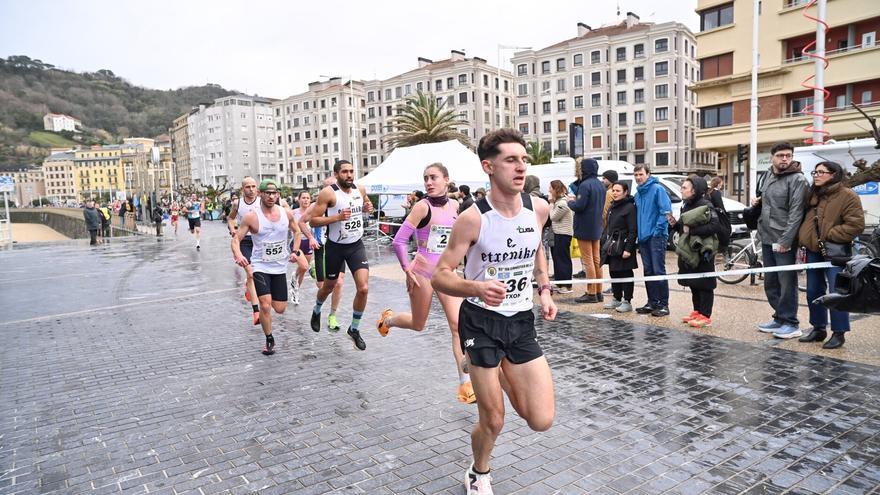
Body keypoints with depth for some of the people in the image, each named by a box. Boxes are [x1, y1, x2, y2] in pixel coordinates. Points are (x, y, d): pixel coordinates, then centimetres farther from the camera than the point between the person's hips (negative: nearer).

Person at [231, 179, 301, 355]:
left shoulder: (286, 213, -3)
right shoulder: (251, 217, -12)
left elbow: (296, 231, 15)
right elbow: (236, 238, -9)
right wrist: (238, 255, -28)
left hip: (280, 267, 3)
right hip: (260, 267, -3)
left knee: (280, 309, 6)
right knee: (265, 305, -16)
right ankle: (269, 340, 7)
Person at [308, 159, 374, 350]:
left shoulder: (360, 190, 0)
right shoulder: (328, 193, -15)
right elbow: (313, 221, -14)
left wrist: (367, 209, -1)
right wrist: (337, 217, -27)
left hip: (356, 245, 3)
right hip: (335, 247, -3)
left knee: (363, 288, -10)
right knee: (329, 286, 17)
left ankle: (354, 329, 10)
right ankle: (317, 311, 52)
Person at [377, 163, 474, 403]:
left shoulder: (454, 205, 3)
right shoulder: (422, 206, -14)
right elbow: (399, 241, -15)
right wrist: (407, 270, -15)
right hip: (422, 273, -4)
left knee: (458, 325, -7)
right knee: (418, 325, 12)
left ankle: (466, 384, -3)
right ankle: (388, 318, 46)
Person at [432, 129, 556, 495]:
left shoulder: (539, 209, -4)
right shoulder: (472, 219, -18)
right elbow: (440, 277, -16)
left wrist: (544, 290, 8)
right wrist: (477, 288, -35)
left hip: (522, 320, 4)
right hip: (481, 321, -4)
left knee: (542, 421, 0)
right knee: (493, 421, 4)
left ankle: (503, 373, 32)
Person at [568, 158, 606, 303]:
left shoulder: (585, 185, -18)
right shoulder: (600, 185, 11)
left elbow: (579, 206, -24)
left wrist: (570, 202, -3)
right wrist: (576, 200, 13)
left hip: (585, 228, -9)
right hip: (596, 228, 9)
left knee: (588, 261, -4)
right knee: (596, 260, 13)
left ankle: (591, 294, 0)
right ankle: (598, 292, 19)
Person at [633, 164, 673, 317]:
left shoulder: (657, 189, -7)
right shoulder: (638, 194, 16)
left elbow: (666, 211, -13)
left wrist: (658, 230, -17)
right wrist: (639, 233, 14)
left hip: (656, 237, -8)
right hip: (643, 237, 8)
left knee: (658, 270, -7)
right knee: (648, 271, 10)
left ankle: (663, 304, -1)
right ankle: (652, 302, 18)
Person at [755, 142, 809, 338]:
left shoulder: (797, 179, -10)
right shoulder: (769, 176, 13)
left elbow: (796, 213, -16)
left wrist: (785, 240, -20)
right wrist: (758, 202, 8)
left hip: (784, 241, -7)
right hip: (767, 239, 8)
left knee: (787, 283, -1)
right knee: (770, 283, 14)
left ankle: (790, 323, 8)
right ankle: (779, 318, 26)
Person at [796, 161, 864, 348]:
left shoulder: (848, 196, -9)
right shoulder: (812, 195, 12)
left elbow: (856, 225, -15)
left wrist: (829, 236, -17)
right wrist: (803, 243, 9)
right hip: (813, 250, 7)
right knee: (813, 292, 12)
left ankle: (839, 333, 9)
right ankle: (818, 328, 25)